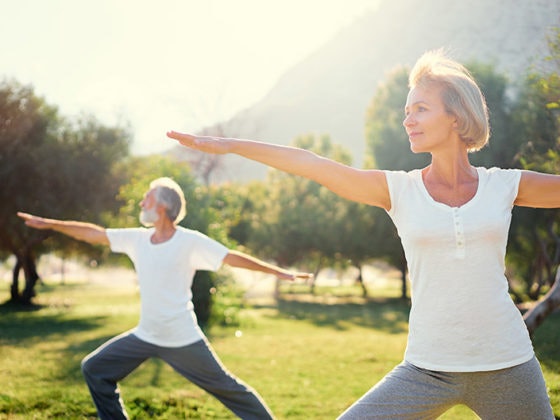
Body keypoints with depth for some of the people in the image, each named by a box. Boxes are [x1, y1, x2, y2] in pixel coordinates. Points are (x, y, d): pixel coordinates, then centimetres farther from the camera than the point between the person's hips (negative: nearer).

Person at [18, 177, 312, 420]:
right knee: (95, 369, 8)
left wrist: (278, 272, -15)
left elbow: (234, 258, -13)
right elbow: (94, 234, 6)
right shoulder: (138, 239, 2)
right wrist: (49, 224, 6)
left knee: (225, 388, 0)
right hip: (145, 337, 6)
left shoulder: (191, 242, -14)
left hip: (183, 341, -6)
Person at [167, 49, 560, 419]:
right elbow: (309, 163, -7)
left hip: (508, 368, 1)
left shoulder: (505, 186, 1)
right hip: (427, 368, 0)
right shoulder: (399, 190, -1)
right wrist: (228, 144, -12)